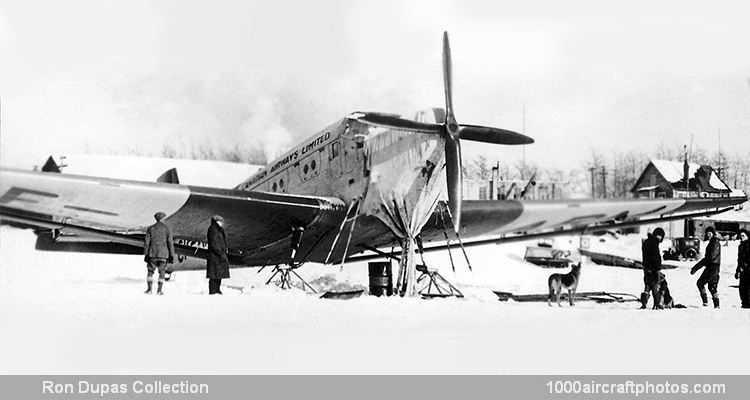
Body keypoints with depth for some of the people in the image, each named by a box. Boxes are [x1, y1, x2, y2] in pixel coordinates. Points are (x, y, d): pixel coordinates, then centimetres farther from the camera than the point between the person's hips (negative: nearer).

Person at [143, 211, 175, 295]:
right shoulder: (167, 229, -1)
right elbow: (170, 242, -4)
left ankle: (149, 289, 4)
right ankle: (159, 290, 3)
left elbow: (146, 242, 1)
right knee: (162, 272, 8)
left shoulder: (150, 228, 3)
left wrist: (146, 254, 6)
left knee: (150, 271, 11)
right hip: (163, 254, -1)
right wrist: (172, 255, -1)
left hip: (152, 254, 1)